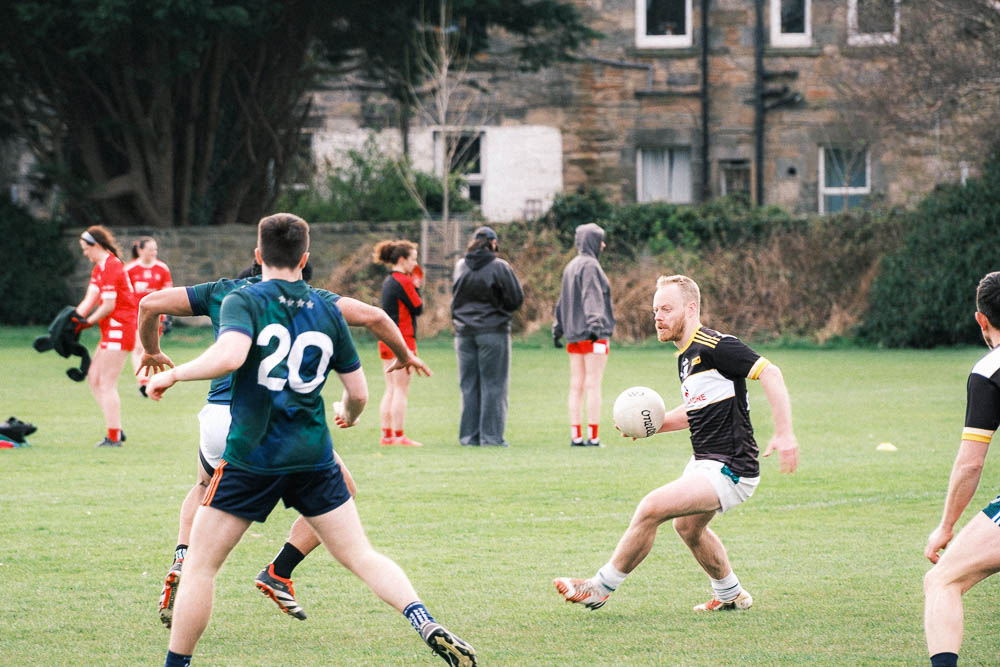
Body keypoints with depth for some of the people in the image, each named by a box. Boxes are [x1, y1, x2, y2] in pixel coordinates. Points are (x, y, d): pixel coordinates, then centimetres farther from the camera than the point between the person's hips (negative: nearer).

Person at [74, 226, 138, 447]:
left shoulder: (111, 267, -16)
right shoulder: (99, 268, 16)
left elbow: (109, 305, -18)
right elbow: (91, 299, 12)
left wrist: (88, 322, -8)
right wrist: (75, 317, -2)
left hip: (118, 328, -10)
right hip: (111, 330, 10)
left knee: (107, 385, -8)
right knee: (93, 378, 11)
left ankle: (113, 437, -6)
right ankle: (116, 429, 12)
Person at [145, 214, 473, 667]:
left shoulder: (243, 302, -6)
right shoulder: (327, 311, 7)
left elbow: (230, 354, -27)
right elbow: (358, 392, 11)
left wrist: (172, 374, -13)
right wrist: (348, 414, 33)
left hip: (251, 456, -3)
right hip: (314, 459, 3)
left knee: (200, 564, 8)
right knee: (361, 557, 8)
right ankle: (428, 626, -10)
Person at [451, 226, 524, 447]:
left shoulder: (460, 267, 6)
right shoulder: (499, 267, -9)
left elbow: (457, 296, 13)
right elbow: (516, 298, -6)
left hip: (464, 332, 4)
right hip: (493, 332, -4)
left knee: (469, 385, 8)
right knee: (493, 385, 0)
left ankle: (469, 435, 7)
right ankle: (491, 435, -4)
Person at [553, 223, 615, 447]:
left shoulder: (570, 267, 15)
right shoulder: (589, 266, -11)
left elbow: (562, 301, 22)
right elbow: (591, 297, -22)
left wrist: (558, 328, 27)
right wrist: (595, 324, -31)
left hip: (574, 335, 8)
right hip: (593, 335, -8)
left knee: (576, 386, 7)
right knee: (593, 385, -7)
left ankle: (576, 436, 7)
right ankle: (593, 436, -8)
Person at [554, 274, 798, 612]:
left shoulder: (715, 346, -17)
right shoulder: (686, 355, 13)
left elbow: (770, 373, -23)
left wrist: (784, 433, -30)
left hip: (729, 469, -11)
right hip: (705, 461, 11)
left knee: (652, 508, -19)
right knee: (688, 526, 31)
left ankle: (601, 587, -8)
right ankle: (731, 595, 50)